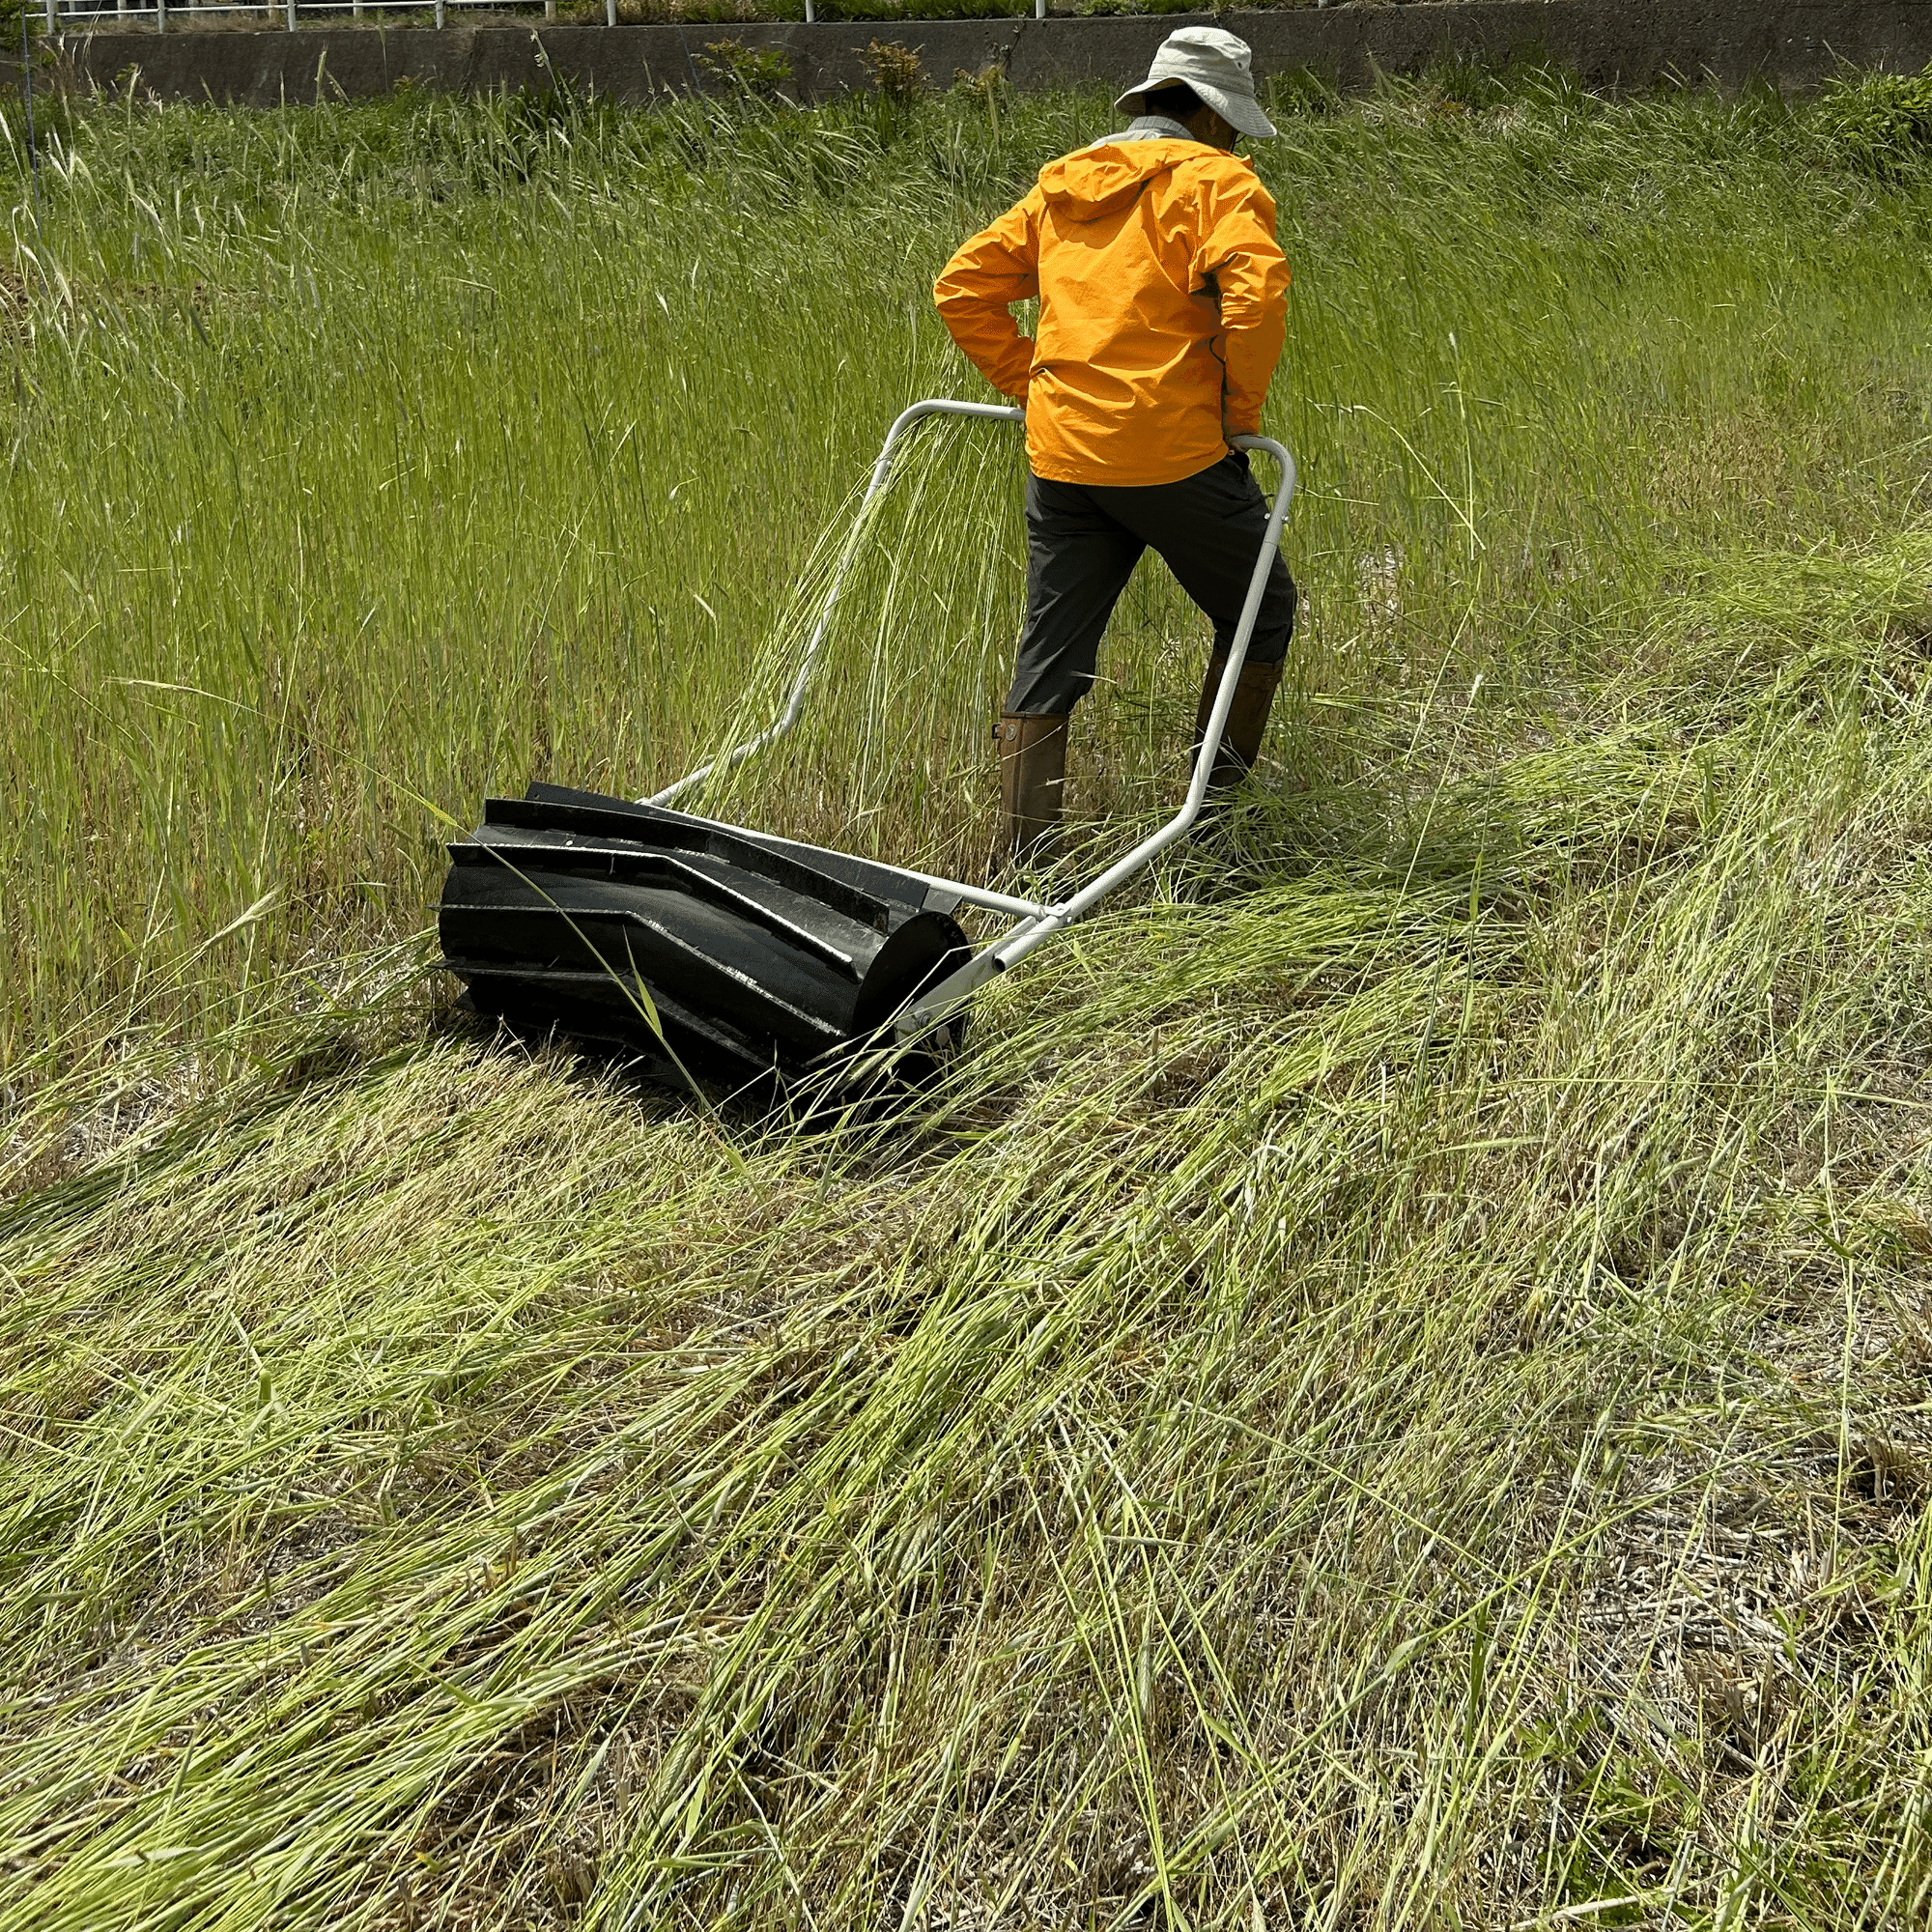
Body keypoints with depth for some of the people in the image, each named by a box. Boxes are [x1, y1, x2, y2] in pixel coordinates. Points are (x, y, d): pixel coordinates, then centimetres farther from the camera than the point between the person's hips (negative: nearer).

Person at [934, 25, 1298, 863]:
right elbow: (1256, 290, -18)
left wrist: (1024, 381, 19)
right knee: (1261, 612, 17)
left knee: (1049, 660, 8)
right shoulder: (1212, 177, 0)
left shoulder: (1061, 184, 19)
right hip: (1172, 454, -5)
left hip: (1060, 456, 6)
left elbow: (962, 286, 18)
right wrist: (1239, 409, -6)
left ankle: (1021, 862, 6)